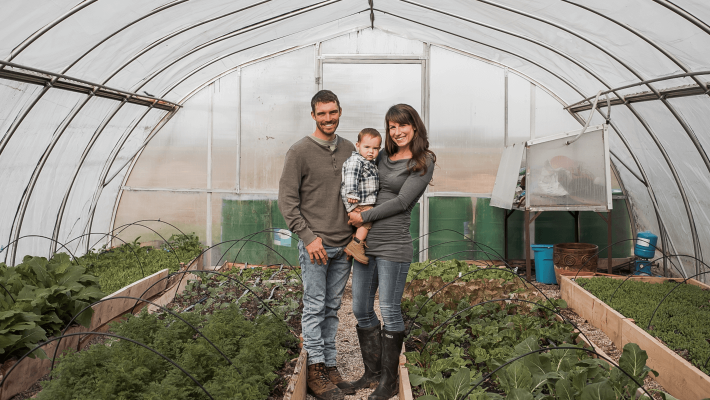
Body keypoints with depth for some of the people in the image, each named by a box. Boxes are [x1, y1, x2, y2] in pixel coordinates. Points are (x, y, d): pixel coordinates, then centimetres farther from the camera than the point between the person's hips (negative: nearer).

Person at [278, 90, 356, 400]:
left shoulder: (349, 150, 10)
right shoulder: (299, 151, -6)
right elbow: (287, 201, -7)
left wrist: (356, 234, 9)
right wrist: (308, 237, -13)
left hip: (343, 246, 5)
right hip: (315, 244, -5)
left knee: (332, 308, 12)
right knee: (315, 308, 1)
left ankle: (330, 368, 21)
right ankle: (315, 371, 12)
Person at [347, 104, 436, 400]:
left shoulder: (423, 162, -3)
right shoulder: (383, 156, 13)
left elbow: (402, 201, -10)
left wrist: (364, 217, -8)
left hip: (393, 245, -6)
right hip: (365, 242, 7)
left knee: (389, 311, 1)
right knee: (361, 309, 11)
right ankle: (372, 373, 27)